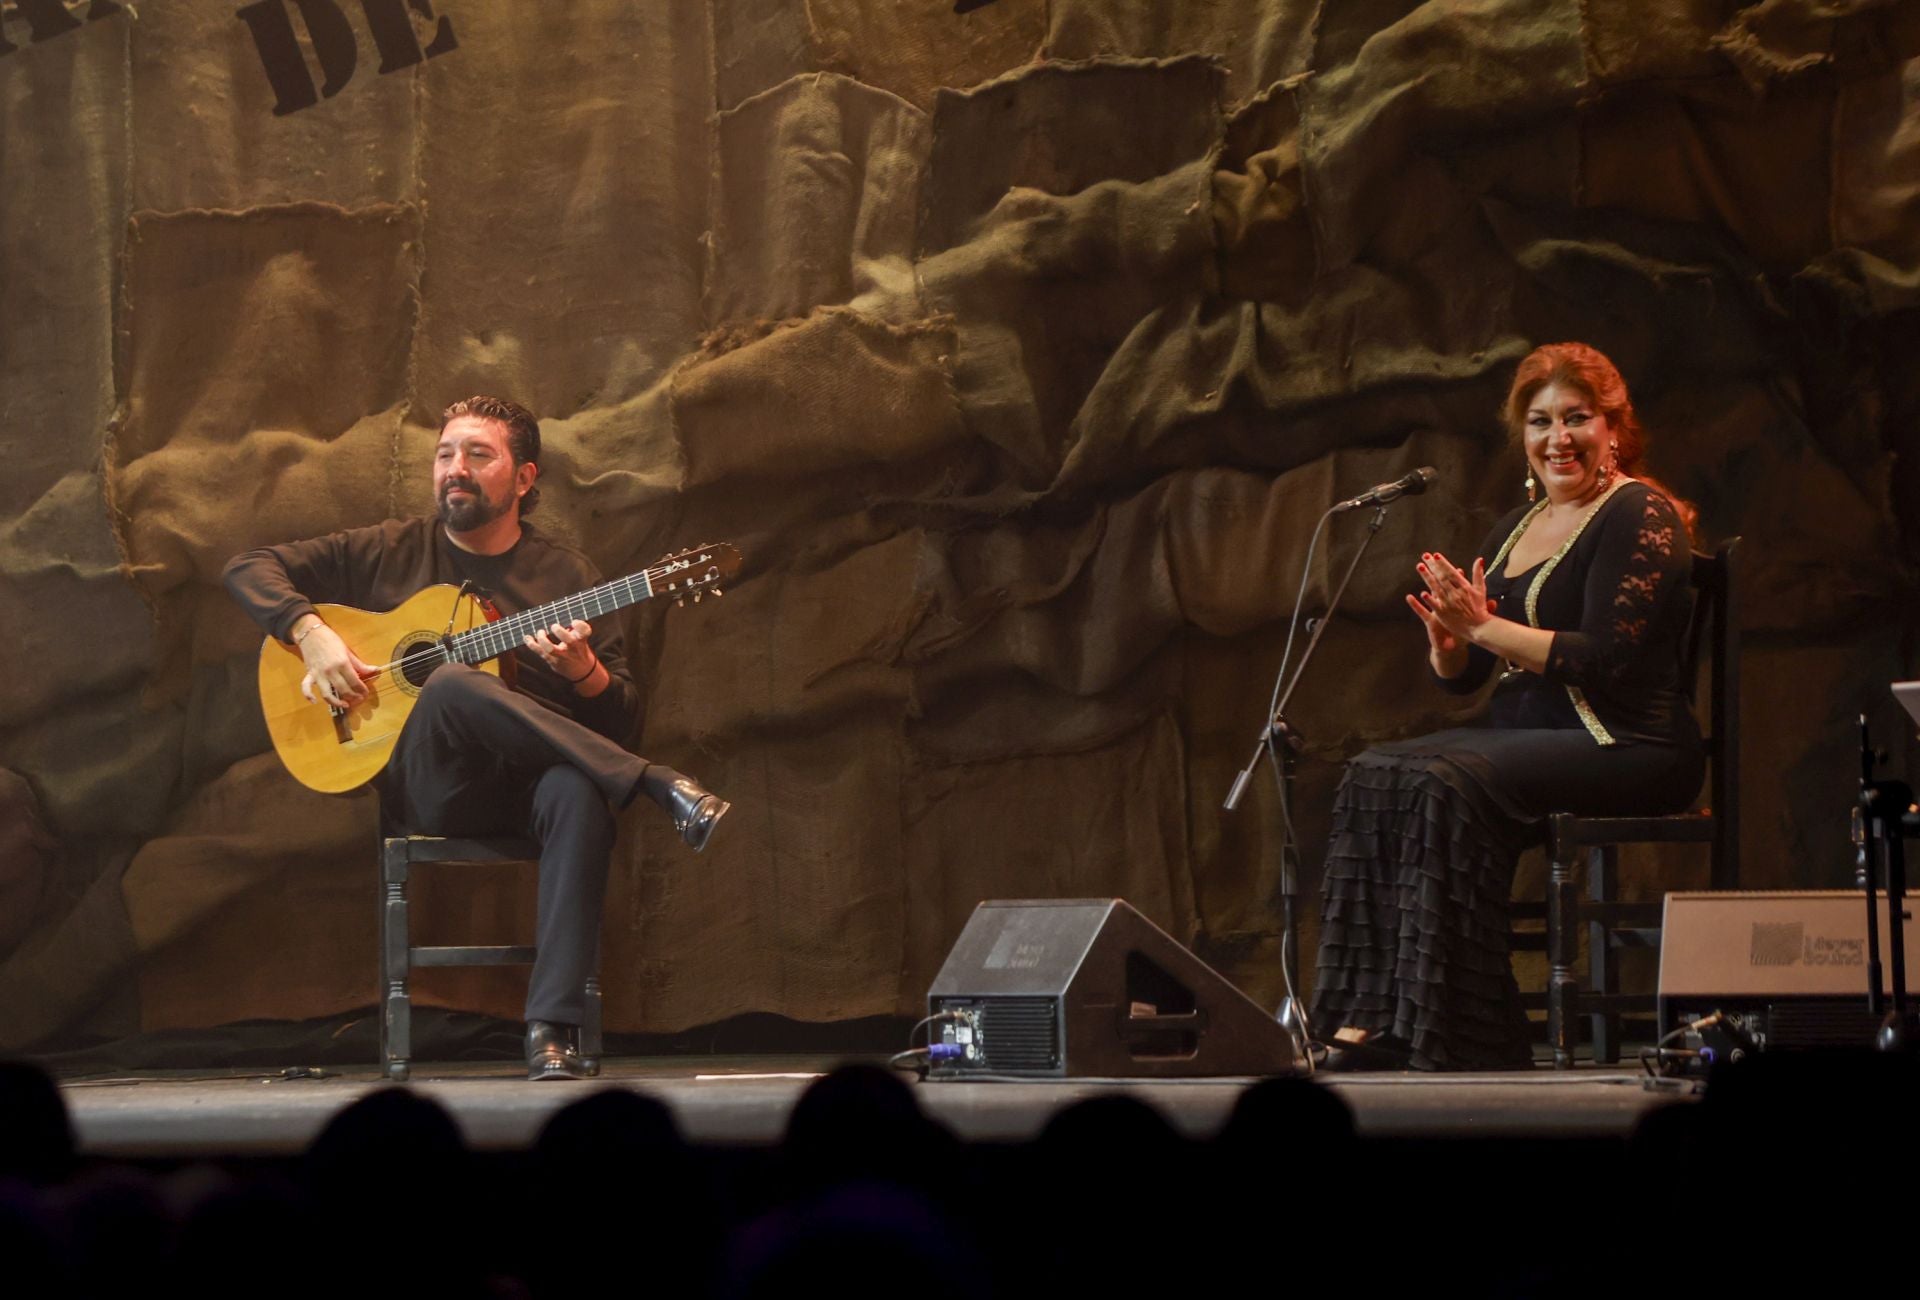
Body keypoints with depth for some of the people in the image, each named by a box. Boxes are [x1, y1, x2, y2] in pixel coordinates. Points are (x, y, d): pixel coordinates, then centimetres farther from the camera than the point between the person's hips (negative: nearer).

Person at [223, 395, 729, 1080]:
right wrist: (312, 634, -6)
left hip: (526, 784, 1)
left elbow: (622, 720, 8)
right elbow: (249, 569, 12)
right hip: (424, 786, 0)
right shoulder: (390, 553, 13)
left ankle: (553, 1028, -40)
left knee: (577, 794, -38)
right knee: (453, 683, -35)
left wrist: (582, 670, -15)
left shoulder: (568, 576, 12)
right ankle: (659, 787, -34)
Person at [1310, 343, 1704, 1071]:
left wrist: (1484, 628, -16)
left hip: (1628, 749, -8)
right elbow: (1460, 677, 17)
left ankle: (1448, 1034, -29)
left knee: (1444, 785, -29)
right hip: (1525, 733, 8)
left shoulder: (1639, 516, -5)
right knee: (1374, 776, -16)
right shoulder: (1517, 529, 19)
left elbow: (1606, 660, -17)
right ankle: (1374, 1018, -23)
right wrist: (1448, 640, -7)